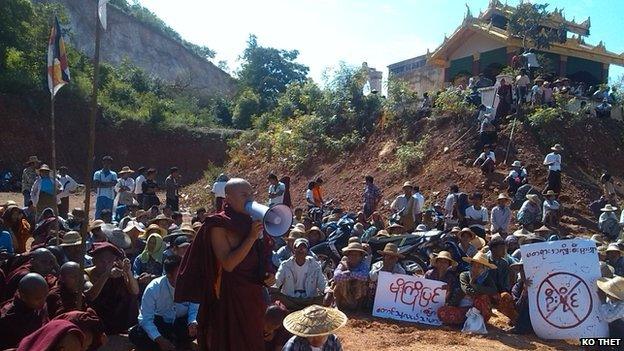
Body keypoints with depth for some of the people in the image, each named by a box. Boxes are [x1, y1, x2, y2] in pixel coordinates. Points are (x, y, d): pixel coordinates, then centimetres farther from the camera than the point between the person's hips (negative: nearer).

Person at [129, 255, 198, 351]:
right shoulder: (153, 288, -23)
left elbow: (194, 310, -9)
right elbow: (145, 319, -22)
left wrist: (193, 323, -33)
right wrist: (160, 339, -36)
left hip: (181, 323, 1)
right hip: (159, 322, -1)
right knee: (135, 335, -29)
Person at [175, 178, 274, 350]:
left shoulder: (253, 222, 6)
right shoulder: (219, 225, -12)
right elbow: (228, 264, -22)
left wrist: (268, 275, 1)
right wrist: (251, 237, -23)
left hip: (254, 295, 6)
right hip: (230, 297, -6)